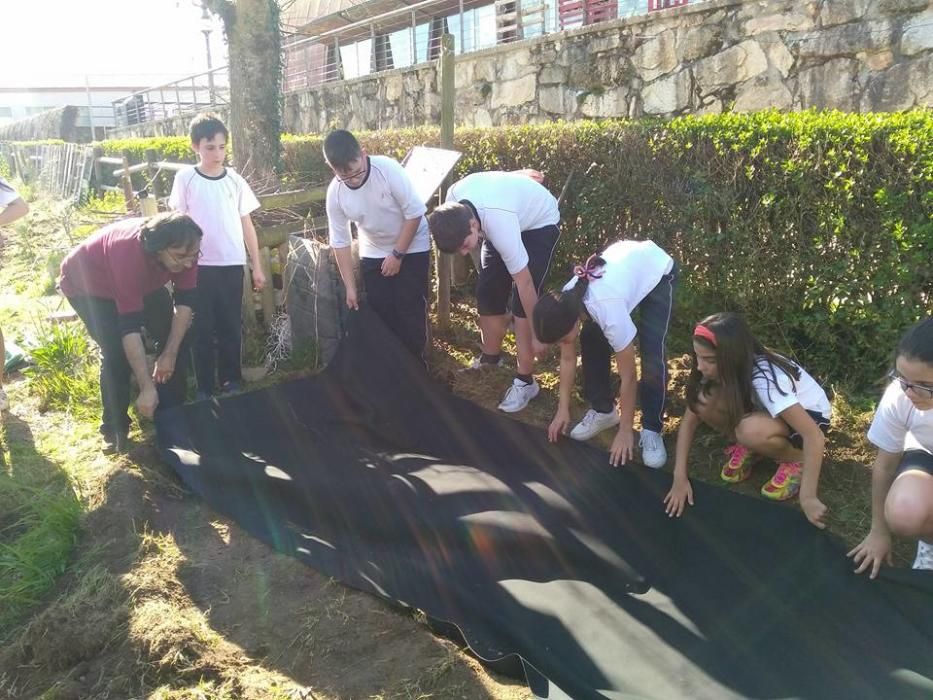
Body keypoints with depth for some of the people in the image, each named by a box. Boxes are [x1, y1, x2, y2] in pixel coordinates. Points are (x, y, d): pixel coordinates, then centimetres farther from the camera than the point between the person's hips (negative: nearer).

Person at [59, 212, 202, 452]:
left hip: (143, 283, 6)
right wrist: (147, 388, -45)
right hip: (88, 284, -5)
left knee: (175, 338, -4)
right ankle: (114, 427, -2)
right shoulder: (129, 253, -44)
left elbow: (185, 299, -20)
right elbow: (130, 327, -44)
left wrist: (170, 353, -24)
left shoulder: (184, 249, -29)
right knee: (117, 352, -20)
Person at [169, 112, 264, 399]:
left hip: (232, 264, 2)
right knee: (203, 328, 4)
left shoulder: (235, 181, 3)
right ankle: (205, 388, 14)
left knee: (231, 326, 8)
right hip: (198, 265, -1)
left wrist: (257, 266, 6)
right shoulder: (185, 179, -2)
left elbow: (247, 225, 6)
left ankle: (230, 380, 23)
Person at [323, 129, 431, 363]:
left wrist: (397, 254, -18)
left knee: (410, 310, -4)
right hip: (373, 254, 4)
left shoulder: (388, 169, -28)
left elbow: (415, 213, -20)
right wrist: (350, 286, -7)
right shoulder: (335, 193, -16)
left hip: (411, 248, -3)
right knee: (380, 313, 4)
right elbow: (340, 242, -7)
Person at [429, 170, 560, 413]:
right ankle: (491, 356, 27)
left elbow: (524, 282, -36)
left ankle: (525, 381, -5)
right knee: (487, 292, 5)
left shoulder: (499, 223, -45)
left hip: (540, 223, -7)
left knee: (522, 303, -16)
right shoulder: (454, 198, -25)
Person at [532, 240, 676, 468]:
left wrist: (625, 430, -21)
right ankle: (603, 410, 16)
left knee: (652, 356, -19)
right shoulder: (564, 305, -24)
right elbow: (568, 359, -8)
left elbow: (628, 376, -29)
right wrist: (563, 410, -6)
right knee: (591, 341, -4)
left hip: (657, 271, -6)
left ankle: (651, 429, -1)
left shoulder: (610, 312, -42)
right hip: (624, 261, 6)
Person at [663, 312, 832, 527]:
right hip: (765, 410, 5)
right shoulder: (716, 370, -19)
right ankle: (748, 449, 2)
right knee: (705, 402, -24)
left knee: (752, 431, -38)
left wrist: (807, 498, -38)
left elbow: (814, 436, -38)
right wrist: (680, 477, -23)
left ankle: (796, 459, -7)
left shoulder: (764, 379, -37)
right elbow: (689, 419, -15)